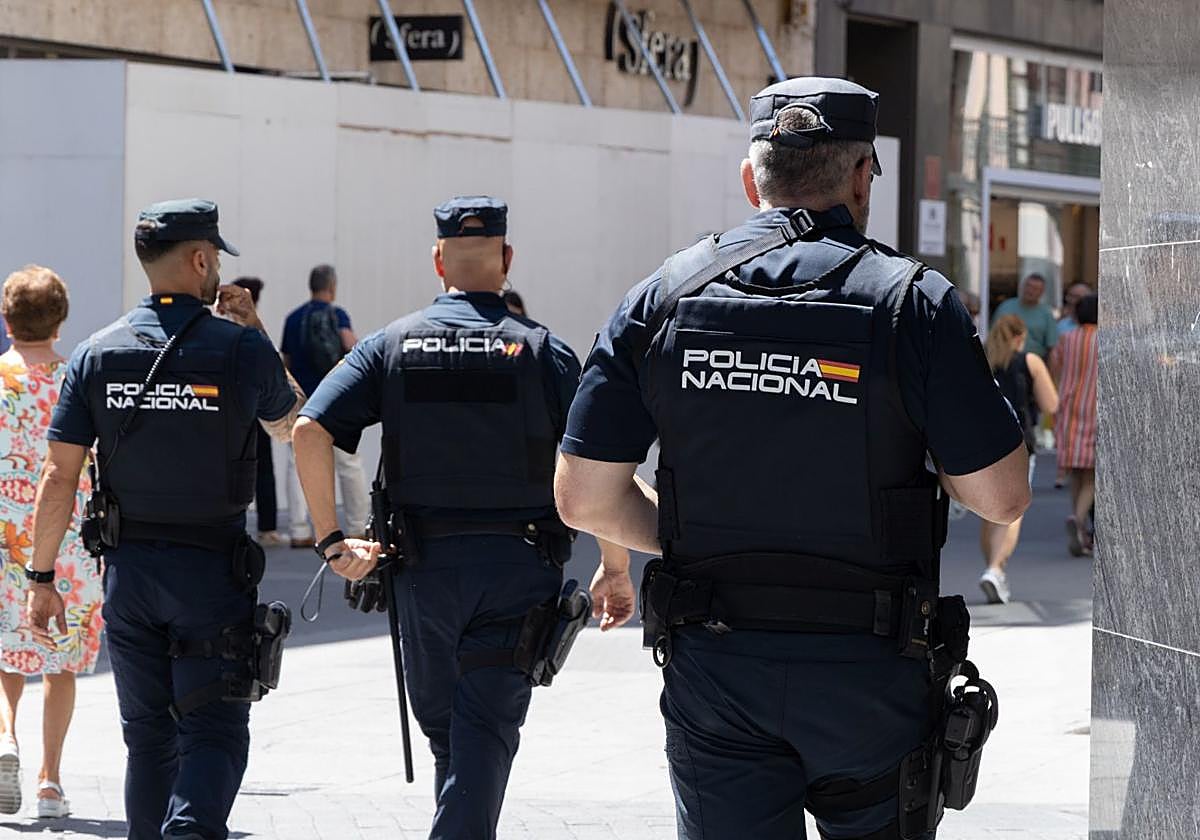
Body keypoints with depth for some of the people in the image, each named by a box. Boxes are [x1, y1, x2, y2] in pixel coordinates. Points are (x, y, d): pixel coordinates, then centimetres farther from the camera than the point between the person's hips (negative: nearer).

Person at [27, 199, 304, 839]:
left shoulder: (97, 353, 0)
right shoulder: (241, 348, -8)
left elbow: (58, 479, -2)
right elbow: (290, 425, 12)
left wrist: (42, 578, 4)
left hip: (128, 568, 3)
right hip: (213, 568, -3)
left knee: (147, 733, 15)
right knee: (212, 730, -1)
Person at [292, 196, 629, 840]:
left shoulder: (392, 344, 3)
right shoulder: (541, 349, -2)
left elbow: (309, 431, -7)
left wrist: (332, 541, 0)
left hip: (425, 566, 2)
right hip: (518, 567, -2)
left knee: (443, 727, 19)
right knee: (486, 729, -1)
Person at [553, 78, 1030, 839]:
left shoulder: (664, 298, -1)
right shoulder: (911, 300, -9)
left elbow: (585, 498, -2)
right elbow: (1001, 496, -10)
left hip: (710, 664, 2)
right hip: (865, 667, -2)